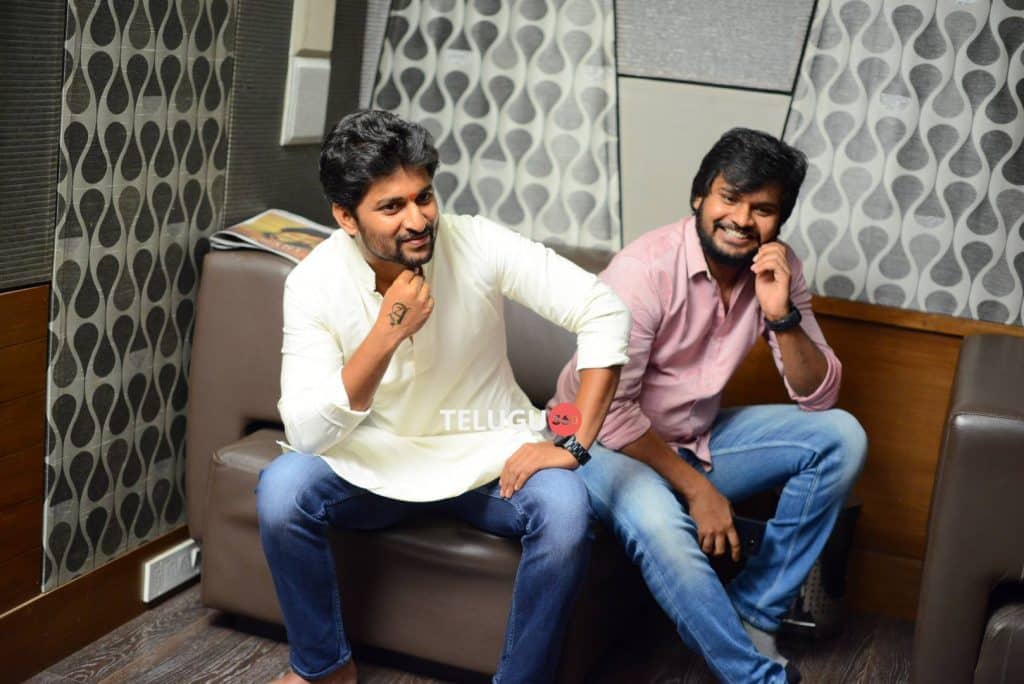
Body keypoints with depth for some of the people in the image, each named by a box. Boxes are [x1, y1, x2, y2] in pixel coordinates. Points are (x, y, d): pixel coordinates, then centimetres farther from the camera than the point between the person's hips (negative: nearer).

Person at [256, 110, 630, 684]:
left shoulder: (479, 245, -19)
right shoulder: (314, 282, -16)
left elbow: (606, 313, -19)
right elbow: (306, 435, -22)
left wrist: (574, 444, -25)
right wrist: (386, 334, -33)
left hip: (488, 457, -1)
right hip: (376, 462, 1)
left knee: (565, 506, -30)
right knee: (281, 489, -26)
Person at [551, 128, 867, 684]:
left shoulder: (776, 269, -6)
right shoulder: (644, 270, -24)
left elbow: (818, 397, -7)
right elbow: (610, 411, -22)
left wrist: (782, 317, -24)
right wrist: (695, 487, -19)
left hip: (697, 438, 6)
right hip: (606, 443, -6)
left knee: (841, 436, -9)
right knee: (659, 525, -37)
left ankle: (753, 613, -5)